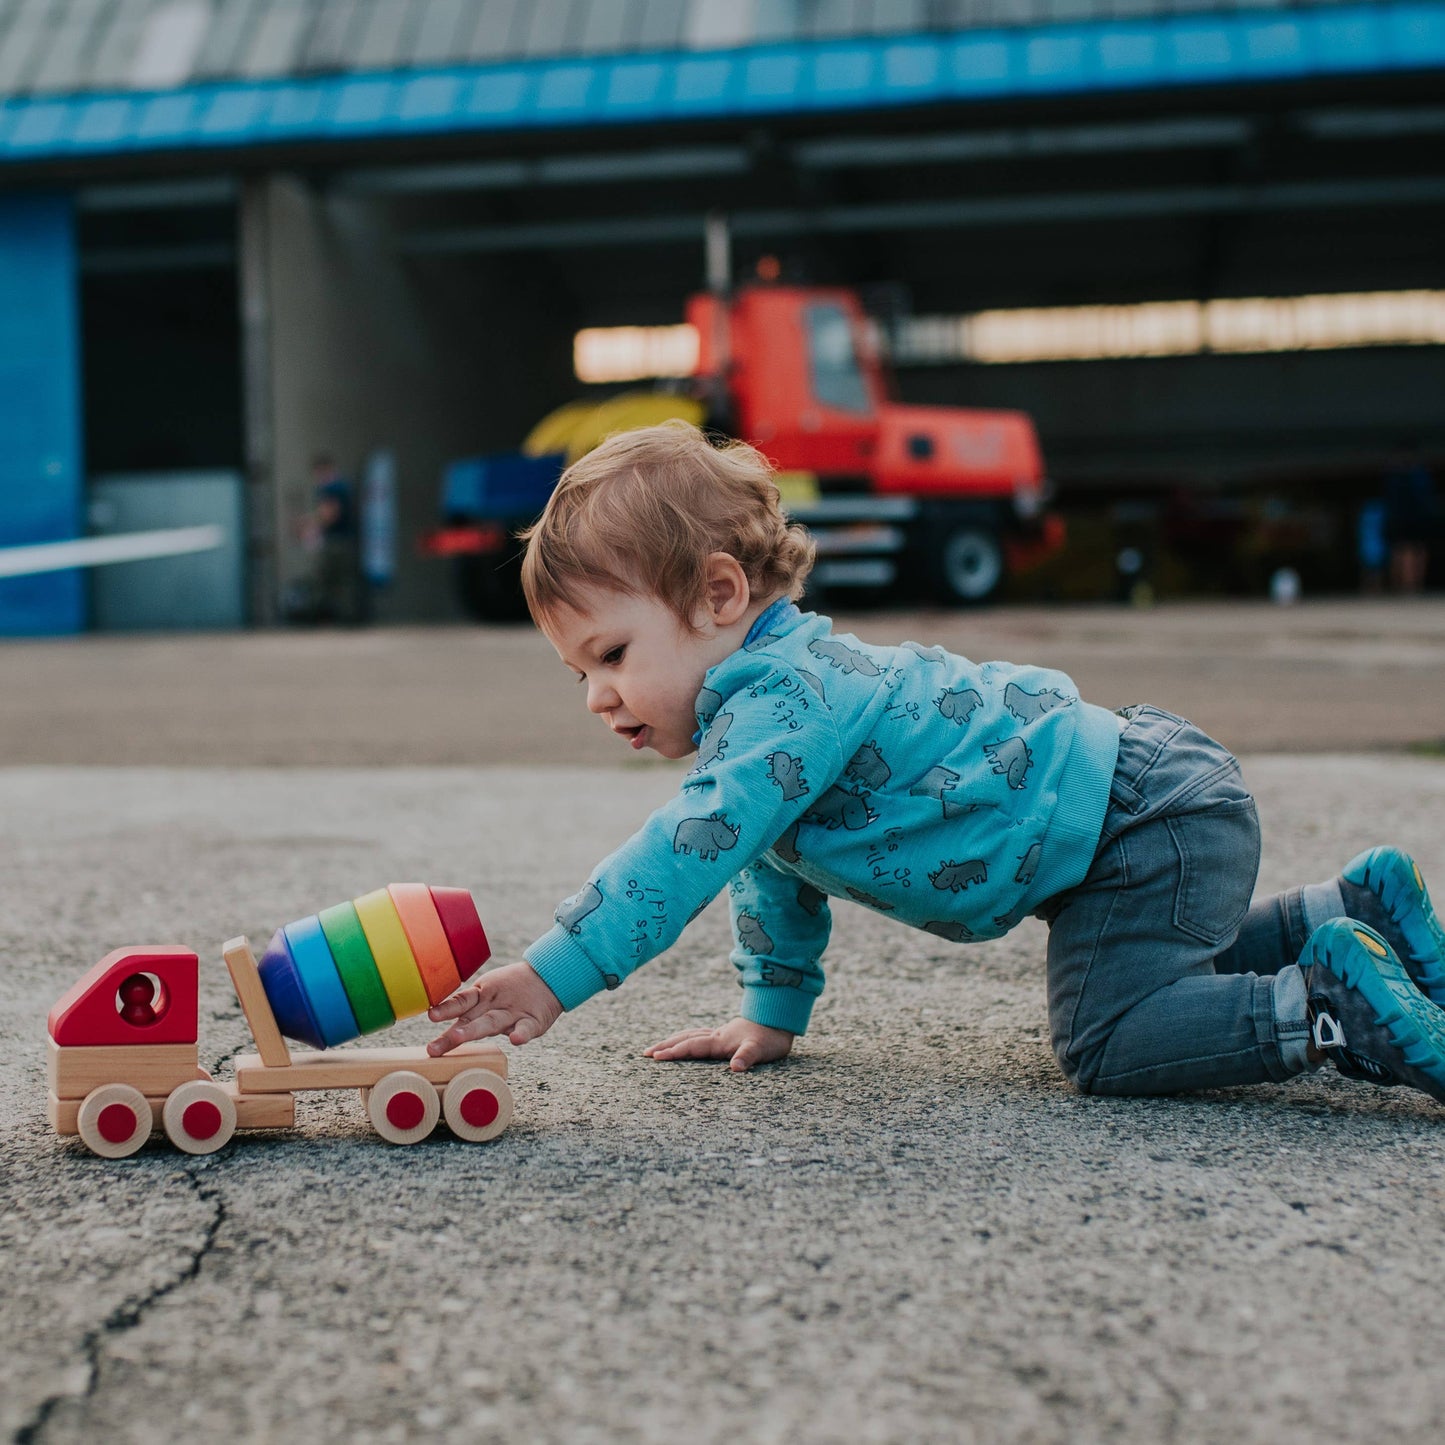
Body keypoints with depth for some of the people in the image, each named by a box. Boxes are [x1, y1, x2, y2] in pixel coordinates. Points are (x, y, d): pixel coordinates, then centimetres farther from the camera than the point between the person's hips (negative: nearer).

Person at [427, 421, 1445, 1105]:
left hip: (1148, 822, -11)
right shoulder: (782, 681, 11)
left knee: (1109, 1043, -17)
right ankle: (1356, 908, 29)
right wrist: (773, 1011, 25)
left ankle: (1341, 1004, -11)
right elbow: (773, 867, 24)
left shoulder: (785, 701, -23)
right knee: (1161, 969, 28)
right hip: (1139, 794, 11)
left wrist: (553, 977, -35)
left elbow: (689, 850, -34)